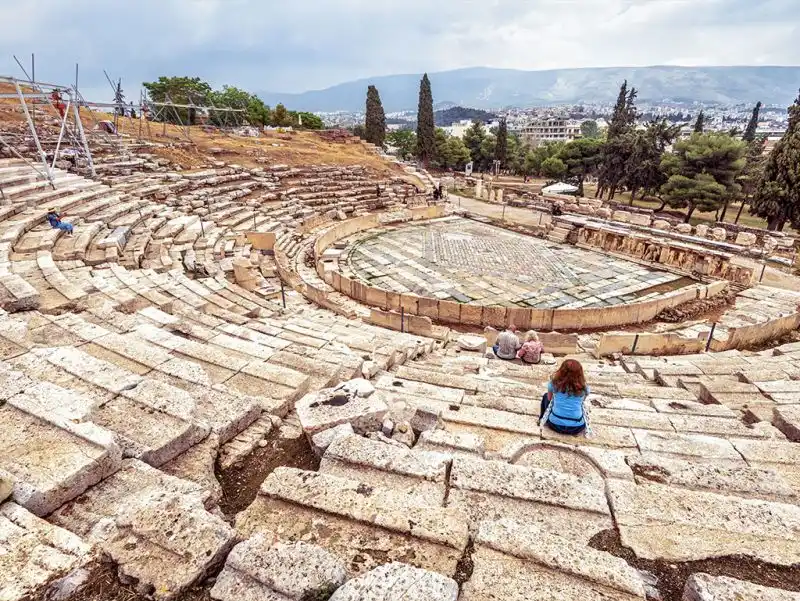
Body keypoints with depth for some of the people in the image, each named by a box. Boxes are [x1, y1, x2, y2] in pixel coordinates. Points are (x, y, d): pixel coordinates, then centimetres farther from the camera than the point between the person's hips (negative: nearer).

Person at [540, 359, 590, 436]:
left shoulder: (554, 383, 0)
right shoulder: (584, 388, 0)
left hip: (555, 424, -1)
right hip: (577, 428, 1)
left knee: (545, 396, 26)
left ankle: (543, 419, 28)